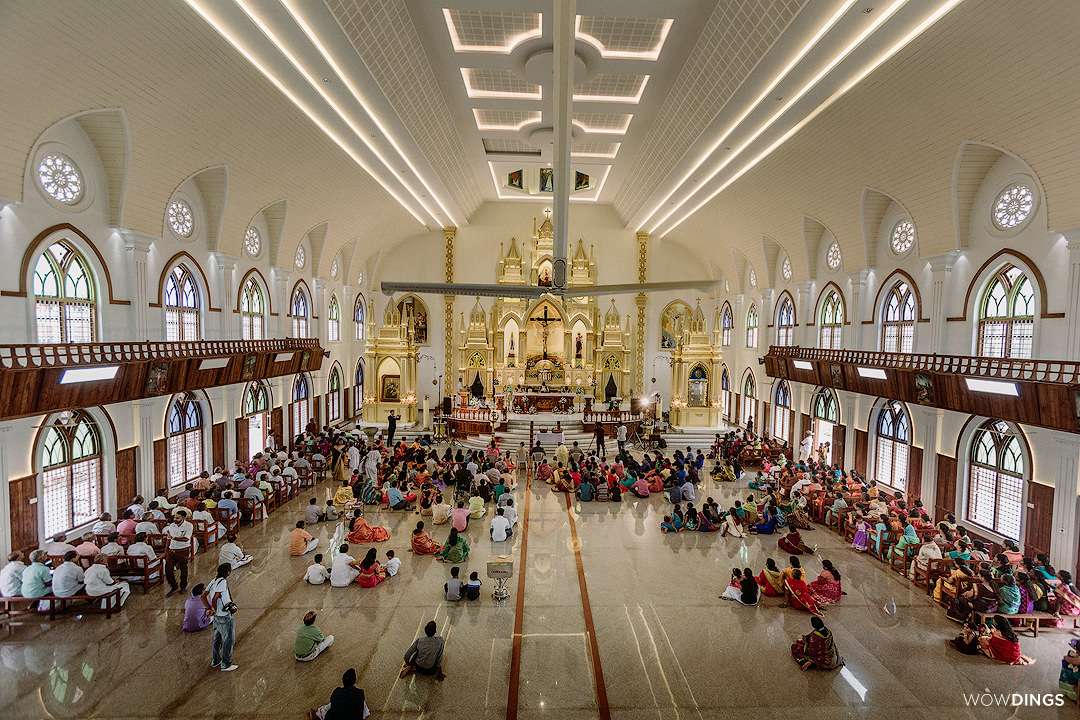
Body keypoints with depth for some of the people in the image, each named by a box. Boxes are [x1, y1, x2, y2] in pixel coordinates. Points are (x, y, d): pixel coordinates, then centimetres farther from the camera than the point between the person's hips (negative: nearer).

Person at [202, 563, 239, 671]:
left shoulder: (213, 581, 3)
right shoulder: (223, 582, -22)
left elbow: (203, 596, 6)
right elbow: (214, 599, -25)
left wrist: (209, 609, 5)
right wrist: (215, 610, -9)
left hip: (216, 617, 8)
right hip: (224, 617, -8)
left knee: (218, 638, 24)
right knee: (229, 640, 5)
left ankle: (215, 661, 39)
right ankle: (226, 665, 15)